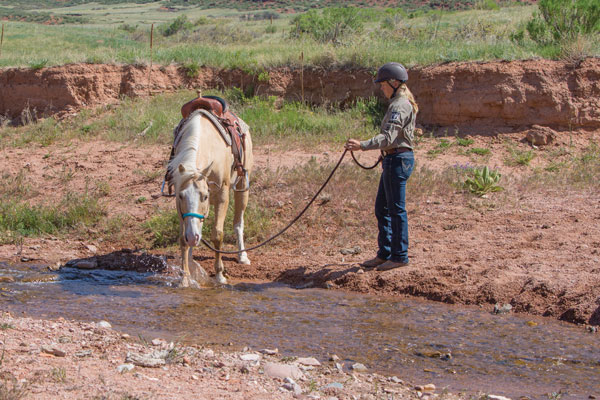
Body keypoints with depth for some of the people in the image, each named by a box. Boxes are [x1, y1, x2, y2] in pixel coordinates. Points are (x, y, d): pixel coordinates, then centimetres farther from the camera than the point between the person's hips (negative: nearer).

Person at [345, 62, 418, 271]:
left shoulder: (399, 105, -17)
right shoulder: (400, 102, 16)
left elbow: (388, 137, -26)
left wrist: (362, 145, -32)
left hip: (398, 160, -11)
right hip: (393, 159, 11)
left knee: (396, 209, -3)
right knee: (382, 208, 14)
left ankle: (400, 256, 5)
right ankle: (385, 253, 21)